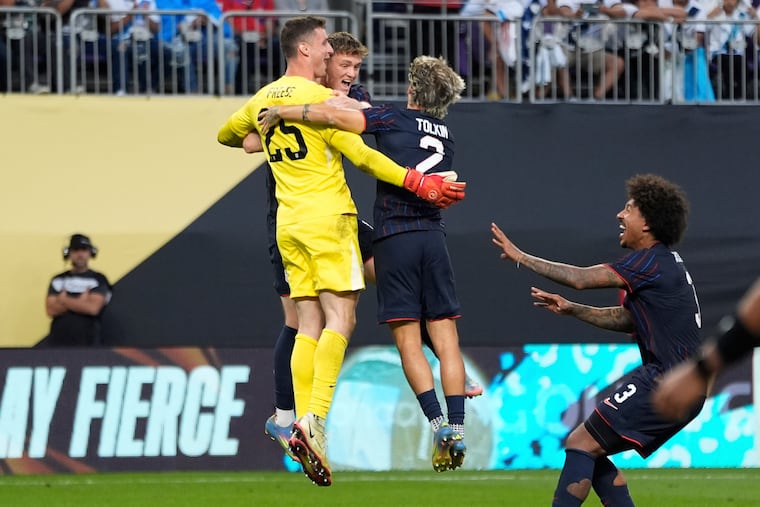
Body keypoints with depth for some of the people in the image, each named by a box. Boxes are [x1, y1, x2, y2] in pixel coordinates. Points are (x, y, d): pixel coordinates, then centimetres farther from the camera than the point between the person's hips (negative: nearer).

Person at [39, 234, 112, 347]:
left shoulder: (98, 280, 3)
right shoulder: (58, 280, 12)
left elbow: (93, 308, -11)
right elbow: (51, 310, 0)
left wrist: (64, 300, -3)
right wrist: (80, 302, -8)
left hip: (87, 343, -3)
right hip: (57, 342, 3)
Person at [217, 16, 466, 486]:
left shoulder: (263, 99, 13)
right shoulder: (318, 96, -9)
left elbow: (225, 135, 31)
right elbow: (360, 155, -13)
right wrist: (418, 183, -11)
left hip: (289, 220, 7)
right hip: (328, 217, -7)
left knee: (310, 325, 6)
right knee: (340, 318, -10)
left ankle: (303, 425, -4)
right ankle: (316, 418, -26)